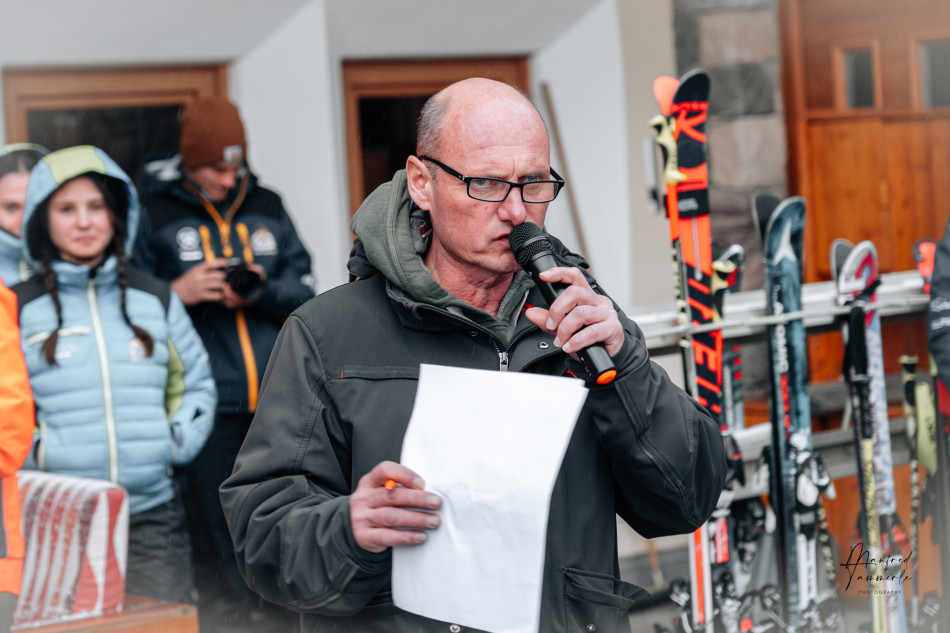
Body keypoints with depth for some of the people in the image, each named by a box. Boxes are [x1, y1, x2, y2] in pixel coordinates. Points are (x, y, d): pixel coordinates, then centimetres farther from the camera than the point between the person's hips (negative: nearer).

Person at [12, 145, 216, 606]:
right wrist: (37, 452, -8)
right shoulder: (17, 308, 5)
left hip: (154, 519, 3)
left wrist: (179, 443, 8)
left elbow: (196, 382, 22)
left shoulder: (155, 299, 15)